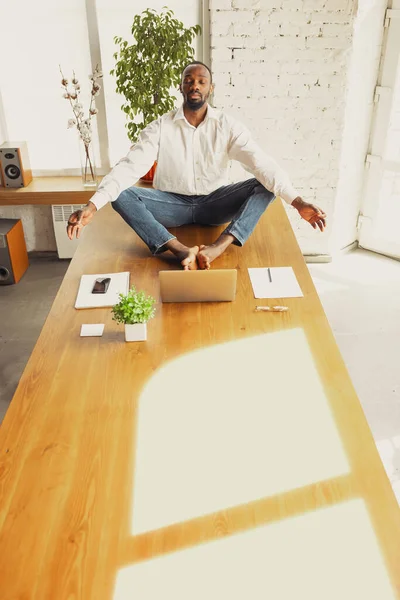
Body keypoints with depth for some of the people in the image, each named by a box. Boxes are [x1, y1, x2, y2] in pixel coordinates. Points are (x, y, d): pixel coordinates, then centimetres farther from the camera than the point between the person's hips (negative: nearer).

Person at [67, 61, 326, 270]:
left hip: (214, 202, 1)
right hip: (173, 204, 0)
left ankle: (217, 248, -41)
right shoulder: (160, 127, -8)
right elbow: (129, 167, -19)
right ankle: (181, 250, -42)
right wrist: (92, 206, -34)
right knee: (122, 195, -26)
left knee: (264, 186, -23)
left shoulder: (228, 126, -8)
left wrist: (298, 202, -35)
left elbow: (263, 164, -19)